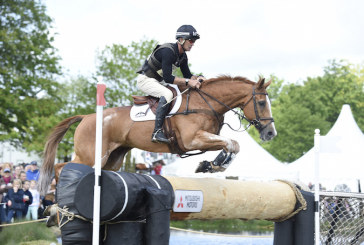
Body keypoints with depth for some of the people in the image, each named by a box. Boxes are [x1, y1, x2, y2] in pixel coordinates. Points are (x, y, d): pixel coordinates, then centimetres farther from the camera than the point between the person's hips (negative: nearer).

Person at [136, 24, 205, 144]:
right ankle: (157, 132, -37)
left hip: (158, 82, 10)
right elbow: (167, 78, -31)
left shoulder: (182, 56, 4)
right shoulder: (168, 51, -26)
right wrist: (188, 82, -34)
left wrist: (196, 78, -12)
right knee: (167, 94, -33)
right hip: (145, 79, -10)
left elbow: (187, 74, 10)